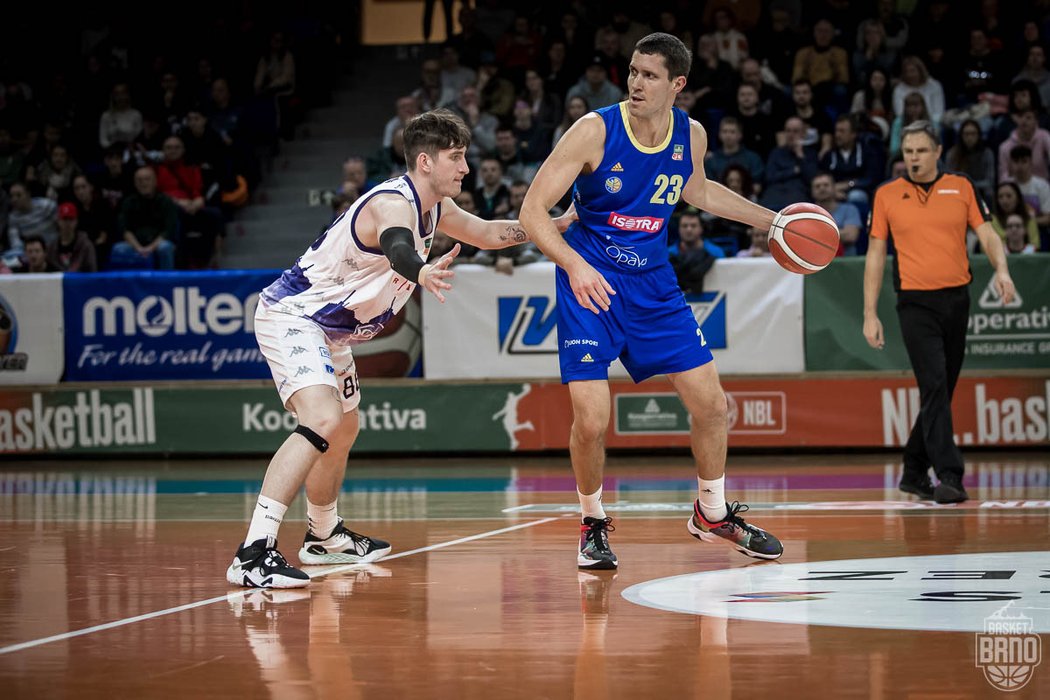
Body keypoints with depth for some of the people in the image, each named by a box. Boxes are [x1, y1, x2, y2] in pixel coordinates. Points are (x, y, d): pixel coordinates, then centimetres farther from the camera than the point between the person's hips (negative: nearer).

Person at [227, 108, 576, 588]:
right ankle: (254, 553, -37)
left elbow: (487, 233, 24)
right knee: (322, 422, -30)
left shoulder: (433, 207, 5)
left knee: (343, 431, 26)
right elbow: (396, 248, -50)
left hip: (328, 331, 11)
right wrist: (421, 272, -72)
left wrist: (558, 224, 20)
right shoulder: (393, 203, -25)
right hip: (291, 315, -11)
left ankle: (324, 537, 49)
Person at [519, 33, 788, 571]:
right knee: (591, 419, -14)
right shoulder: (595, 131, -18)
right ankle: (593, 525, 12)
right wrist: (574, 264, -33)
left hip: (652, 282, 5)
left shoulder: (691, 136, -3)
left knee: (710, 402, 4)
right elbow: (533, 210, -18)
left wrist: (772, 221, 19)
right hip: (590, 283, -4)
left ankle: (712, 514, 28)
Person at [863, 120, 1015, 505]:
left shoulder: (962, 187, 7)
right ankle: (949, 477, -18)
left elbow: (987, 235, 3)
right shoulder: (887, 195, 4)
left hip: (956, 299, 3)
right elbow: (875, 254, 6)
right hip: (916, 303, -3)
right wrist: (870, 314, 1)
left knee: (942, 391, 9)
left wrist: (1001, 269, -19)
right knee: (934, 387, -15)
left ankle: (914, 471, 22)